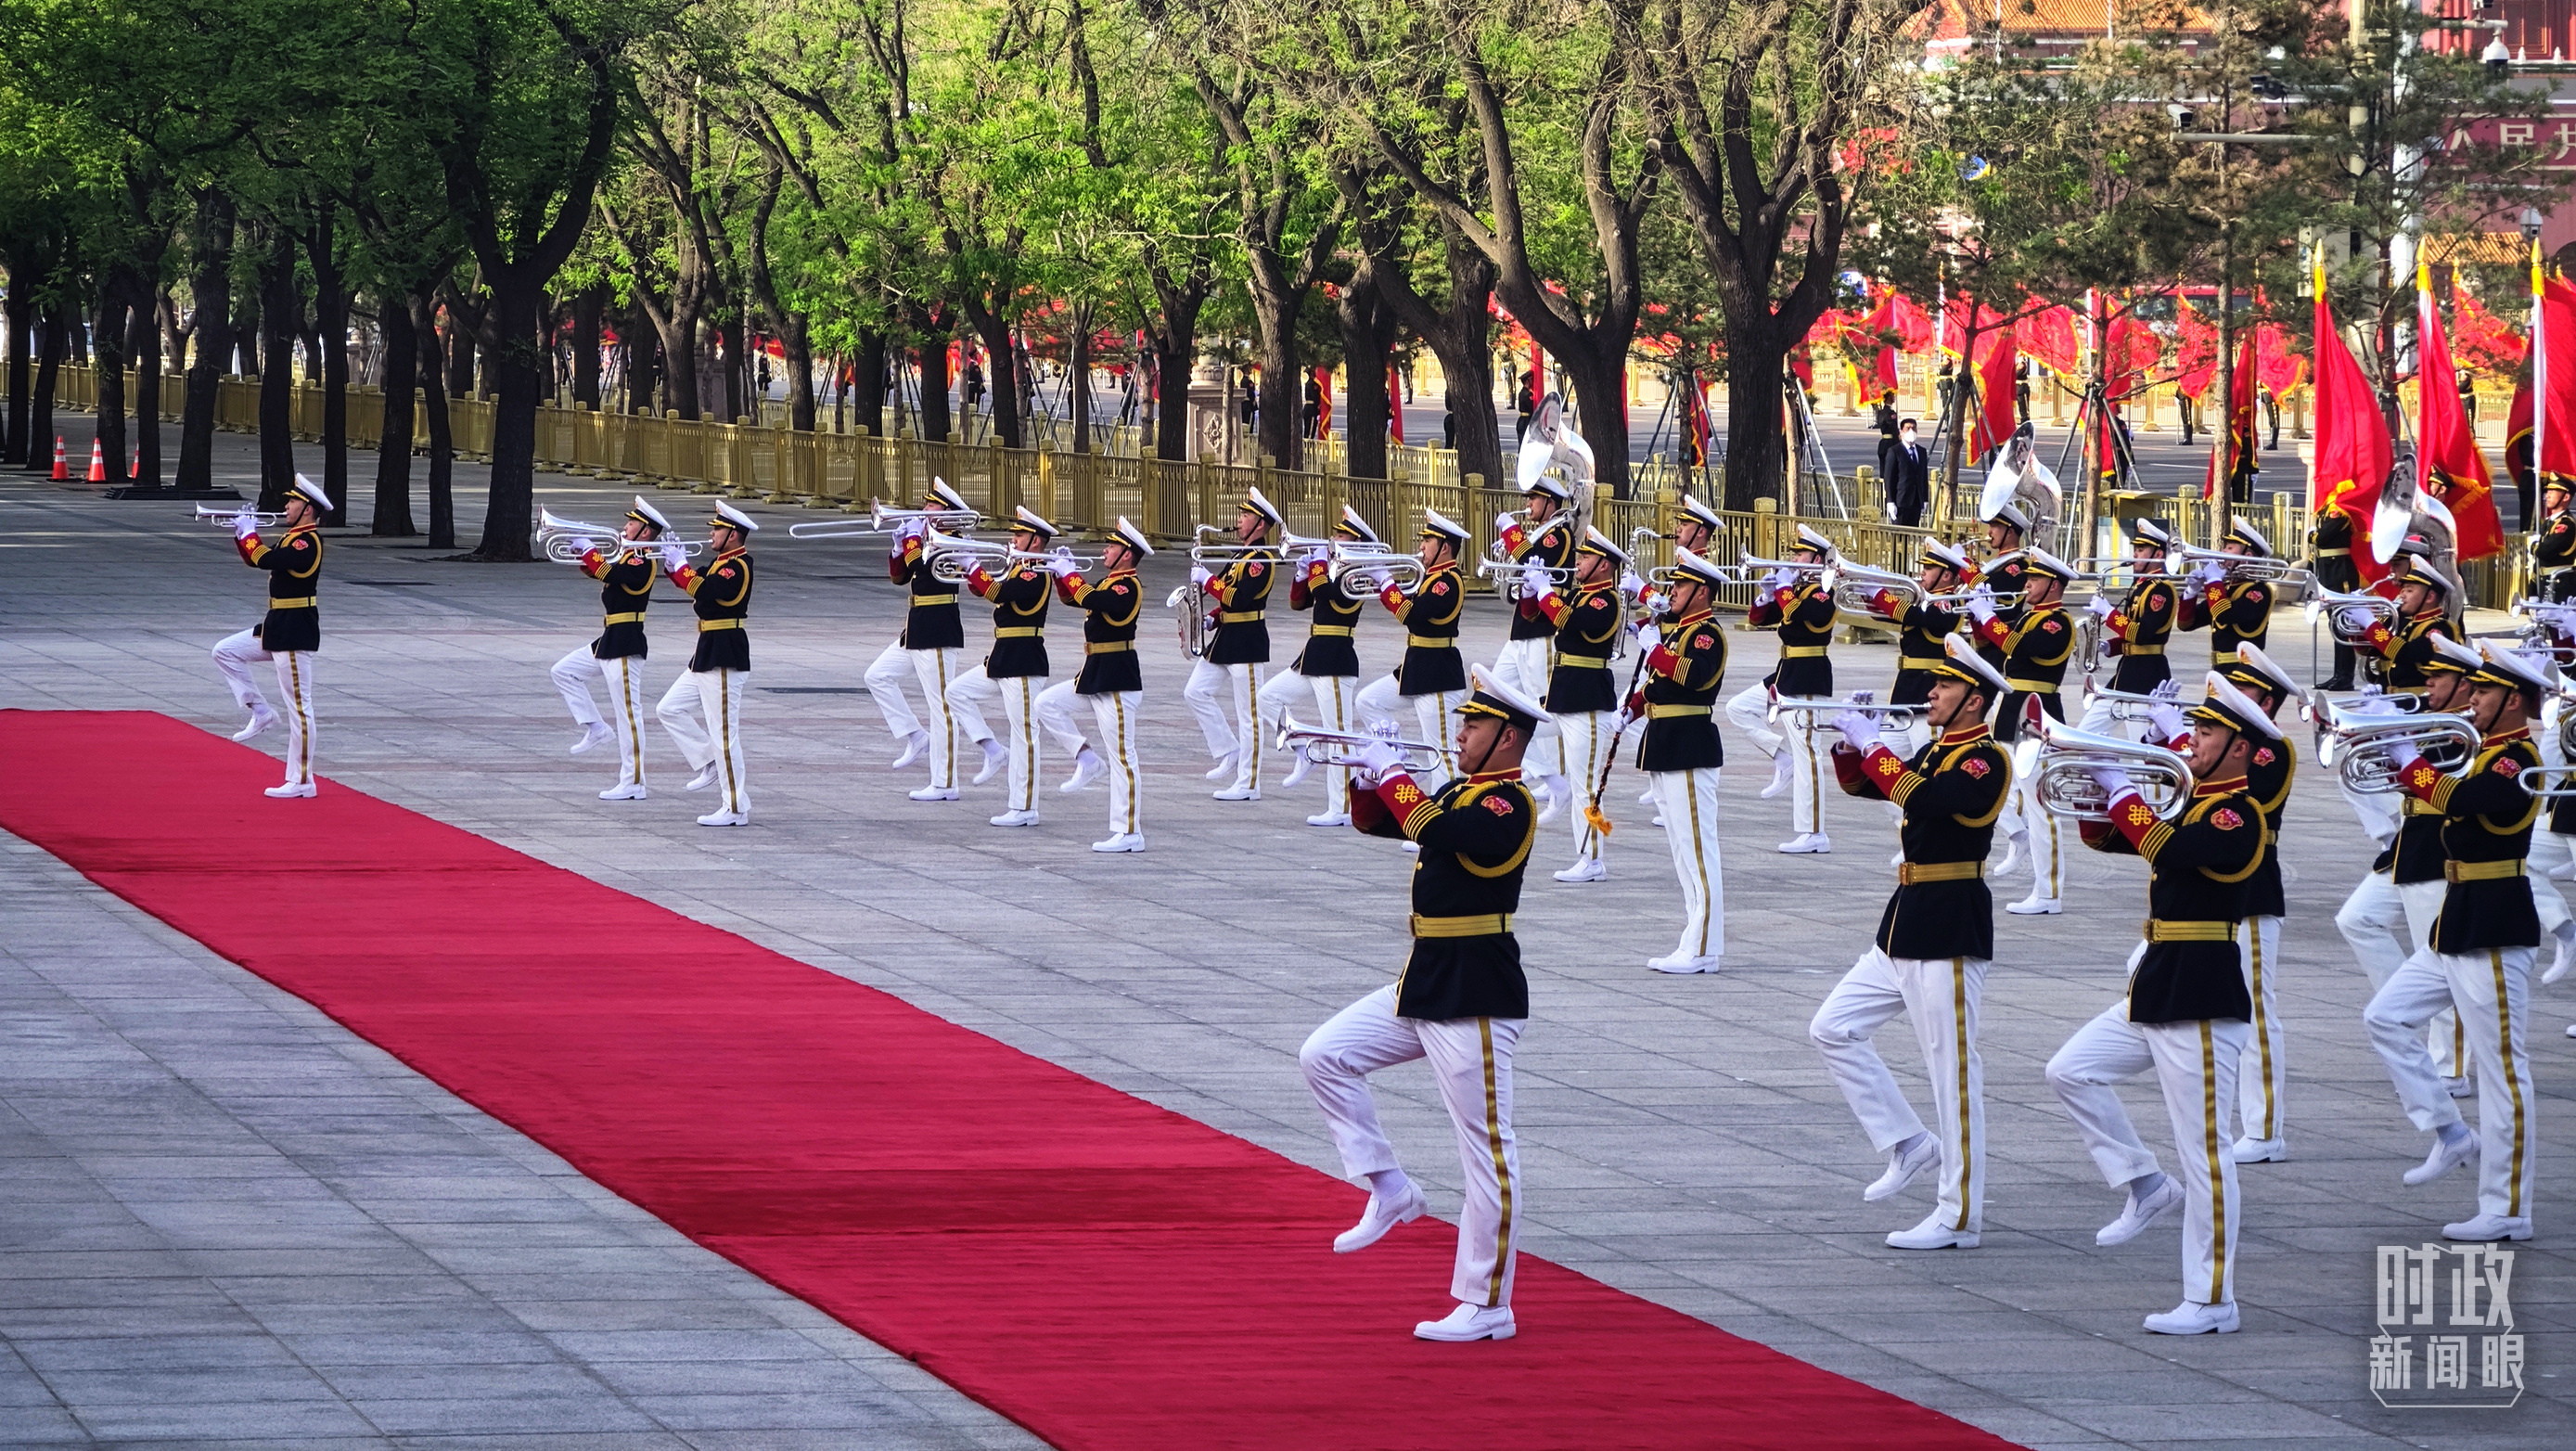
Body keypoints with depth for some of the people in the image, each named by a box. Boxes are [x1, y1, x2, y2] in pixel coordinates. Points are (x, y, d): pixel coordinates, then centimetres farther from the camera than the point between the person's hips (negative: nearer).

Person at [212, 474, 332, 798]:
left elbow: (266, 559, -31)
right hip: (277, 627, 10)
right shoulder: (294, 537, 12)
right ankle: (261, 711, 15)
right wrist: (243, 532, 5)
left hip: (295, 634, -10)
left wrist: (248, 534, -14)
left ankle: (301, 781, -1)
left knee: (298, 706, -5)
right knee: (225, 652, 13)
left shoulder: (308, 541, -19)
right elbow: (256, 559, 20)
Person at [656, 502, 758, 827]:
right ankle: (710, 763, 20)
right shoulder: (722, 562, 14)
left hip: (724, 656, -10)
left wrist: (680, 565, -18)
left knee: (723, 732, -7)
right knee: (669, 709, 15)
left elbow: (705, 591, -29)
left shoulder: (738, 566, -17)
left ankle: (736, 809, -3)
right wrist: (672, 565, 3)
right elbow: (695, 584, 20)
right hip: (708, 654, 10)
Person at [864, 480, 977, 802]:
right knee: (877, 676, 12)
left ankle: (944, 785, -3)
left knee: (941, 707, -6)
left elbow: (920, 566, -27)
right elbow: (899, 576, 16)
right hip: (916, 635, 10)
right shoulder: (929, 539, 15)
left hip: (939, 637, -10)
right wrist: (898, 544, 2)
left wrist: (912, 537, -14)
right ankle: (916, 737, 14)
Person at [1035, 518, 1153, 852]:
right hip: (1095, 674, 10)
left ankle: (1130, 833, -4)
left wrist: (1070, 574, -17)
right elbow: (1072, 598, 23)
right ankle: (1086, 759, 13)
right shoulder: (1109, 582, 13)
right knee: (1047, 703, 12)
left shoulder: (1129, 587, -17)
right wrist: (1062, 572, 7)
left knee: (1121, 757, -7)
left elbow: (1091, 600, -31)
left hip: (1117, 679, -10)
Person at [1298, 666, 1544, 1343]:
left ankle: (1488, 1306, 1)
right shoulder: (1461, 792, 13)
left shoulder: (1509, 806, -16)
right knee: (1324, 1055, 7)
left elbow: (1436, 832, -33)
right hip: (1425, 985, 10)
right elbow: (1374, 821, 19)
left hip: (1475, 999, -10)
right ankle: (1389, 1188, 14)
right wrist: (1370, 773, -1)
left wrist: (1392, 775, -19)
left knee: (1487, 1151, -4)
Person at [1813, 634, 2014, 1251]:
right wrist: (1850, 746, 0)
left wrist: (1872, 746, -21)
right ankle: (1907, 1142, 18)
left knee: (1952, 1070, -5)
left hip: (1951, 929, -10)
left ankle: (1959, 1217, -1)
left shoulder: (1986, 760, -14)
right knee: (1834, 1028, 10)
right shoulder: (1935, 751, 15)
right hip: (1906, 923, 10)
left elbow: (1923, 800, -30)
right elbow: (1862, 784, 20)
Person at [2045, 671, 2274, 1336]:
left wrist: (2119, 788, -20)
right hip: (2155, 992, 10)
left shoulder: (2239, 815, -14)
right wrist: (2088, 790, 2)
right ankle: (2145, 1184, 17)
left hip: (2201, 1001, -10)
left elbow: (2167, 848, -30)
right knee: (2071, 1070, 8)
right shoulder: (2193, 806, 16)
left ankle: (2211, 1300, -2)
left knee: (2204, 1150, -6)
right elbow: (2109, 837, 20)